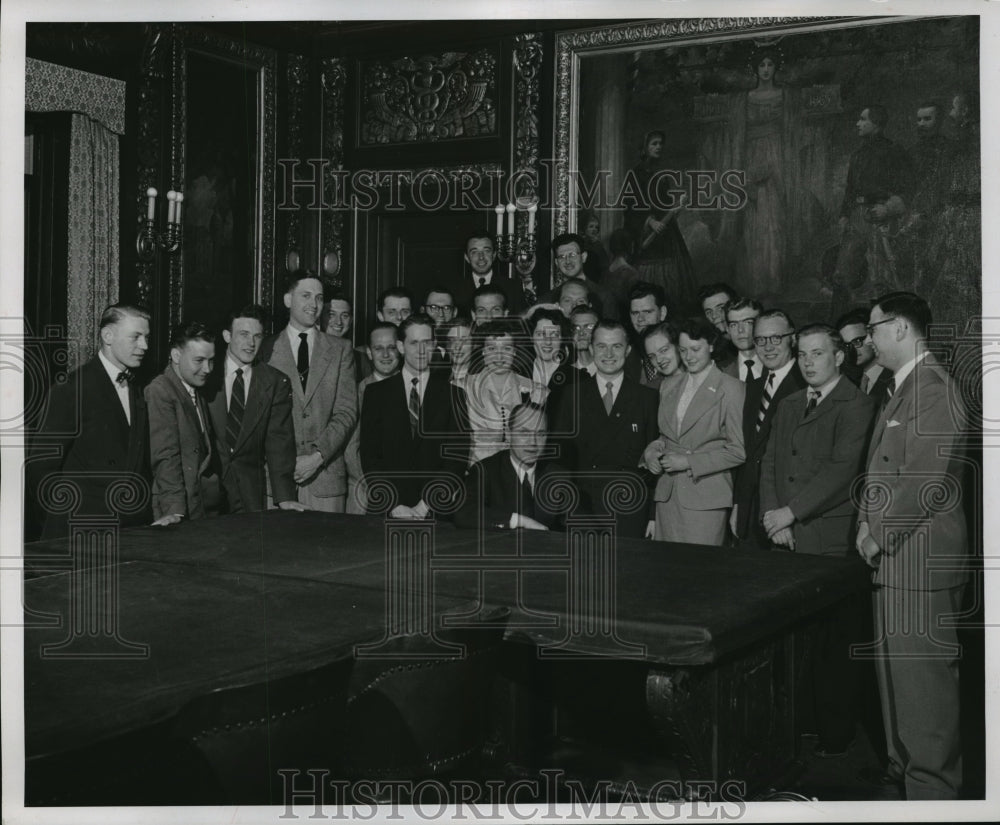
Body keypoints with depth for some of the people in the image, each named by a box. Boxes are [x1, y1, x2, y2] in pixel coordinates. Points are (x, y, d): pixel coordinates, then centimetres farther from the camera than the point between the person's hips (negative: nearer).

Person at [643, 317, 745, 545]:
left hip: (705, 496, -5)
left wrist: (689, 462, -12)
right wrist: (651, 451, 2)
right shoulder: (669, 385, 16)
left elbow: (738, 451, -7)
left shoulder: (731, 389, -4)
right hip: (668, 494, 5)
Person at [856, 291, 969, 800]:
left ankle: (933, 786, 8)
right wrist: (868, 526, 6)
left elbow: (925, 480, -22)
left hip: (921, 560, -10)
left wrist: (878, 534, -13)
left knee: (923, 673, -2)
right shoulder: (901, 389, 17)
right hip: (893, 557, 10)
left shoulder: (932, 389, -16)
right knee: (895, 668, 17)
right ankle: (904, 768, 29)